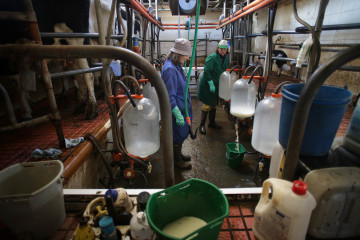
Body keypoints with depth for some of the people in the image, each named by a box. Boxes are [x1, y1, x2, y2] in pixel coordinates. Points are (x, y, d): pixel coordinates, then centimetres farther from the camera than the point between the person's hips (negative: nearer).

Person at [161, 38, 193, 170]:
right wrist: (178, 115, -26)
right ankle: (176, 160, 26)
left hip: (182, 107, 10)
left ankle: (178, 154, 41)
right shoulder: (170, 69, -24)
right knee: (179, 134, 6)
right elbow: (170, 96, -26)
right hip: (177, 109, -10)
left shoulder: (176, 65, 8)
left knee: (182, 133, 22)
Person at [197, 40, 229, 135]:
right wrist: (211, 84, -25)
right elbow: (207, 72, -20)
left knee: (214, 104, 16)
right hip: (207, 85, -7)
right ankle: (202, 125, 5)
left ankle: (212, 123, 31)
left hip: (217, 85, 8)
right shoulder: (212, 58, -16)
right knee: (207, 105, -6)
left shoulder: (226, 58, 7)